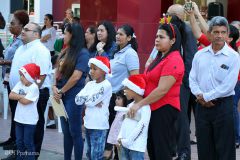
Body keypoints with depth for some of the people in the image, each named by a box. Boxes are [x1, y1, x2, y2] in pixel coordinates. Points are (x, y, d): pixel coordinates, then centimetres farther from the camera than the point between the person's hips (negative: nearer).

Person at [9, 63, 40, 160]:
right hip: (19, 118, 7)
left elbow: (25, 101, -23)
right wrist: (22, 96, -15)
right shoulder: (20, 84, 4)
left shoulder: (34, 87, -17)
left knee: (28, 142, 1)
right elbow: (11, 95, -5)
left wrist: (17, 96, -7)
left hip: (29, 120, -7)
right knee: (19, 142, 15)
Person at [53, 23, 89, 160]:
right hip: (63, 96, 8)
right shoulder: (66, 51, 12)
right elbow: (58, 70, 13)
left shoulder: (83, 53, -12)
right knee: (66, 131, 14)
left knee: (75, 132, -1)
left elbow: (76, 77, -18)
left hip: (74, 96, -8)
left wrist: (61, 91, -9)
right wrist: (55, 87, -4)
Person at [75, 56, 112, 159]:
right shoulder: (89, 84, 10)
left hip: (99, 126, -8)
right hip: (88, 124, 8)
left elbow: (92, 101, -20)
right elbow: (77, 99, 1)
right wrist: (90, 99, -12)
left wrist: (85, 98, -1)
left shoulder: (106, 85, -12)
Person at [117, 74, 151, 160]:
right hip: (125, 144, 9)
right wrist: (120, 138, 3)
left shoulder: (145, 107, -13)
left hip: (137, 146, -9)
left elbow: (141, 126, -19)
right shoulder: (130, 105, 14)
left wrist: (127, 141, -15)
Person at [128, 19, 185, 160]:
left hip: (165, 110, -10)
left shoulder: (173, 60, -16)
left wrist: (140, 104, -18)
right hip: (153, 109, 10)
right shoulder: (160, 58, 15)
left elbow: (162, 90, -21)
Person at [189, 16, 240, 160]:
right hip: (202, 105, 4)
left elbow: (228, 85, -14)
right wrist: (199, 95, -11)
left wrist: (205, 96, -11)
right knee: (204, 148, 12)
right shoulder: (200, 55, 8)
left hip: (223, 105, -4)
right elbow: (192, 79, 7)